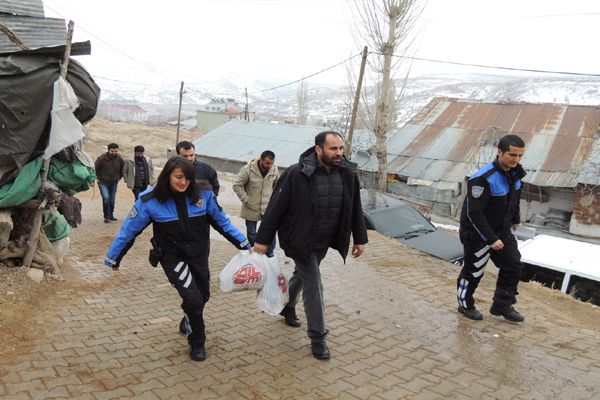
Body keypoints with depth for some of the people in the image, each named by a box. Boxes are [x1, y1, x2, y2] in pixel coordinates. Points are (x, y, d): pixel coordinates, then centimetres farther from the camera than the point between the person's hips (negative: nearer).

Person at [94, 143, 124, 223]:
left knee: (112, 200, 9)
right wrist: (99, 178, -3)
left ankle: (111, 215, 26)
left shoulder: (119, 159, -1)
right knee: (106, 198, -17)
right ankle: (107, 216, -6)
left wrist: (119, 178, 11)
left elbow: (122, 170, 17)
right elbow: (95, 169, -2)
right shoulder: (102, 158, -13)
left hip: (114, 183, 4)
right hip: (103, 183, -4)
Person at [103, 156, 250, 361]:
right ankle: (197, 342, 12)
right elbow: (129, 229, -7)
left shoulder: (203, 195, -13)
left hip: (199, 255, 3)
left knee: (203, 296, 16)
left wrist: (244, 244, 2)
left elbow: (222, 221, -1)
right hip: (172, 257, -3)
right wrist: (112, 258, 2)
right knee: (193, 298, -15)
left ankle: (189, 324, 51)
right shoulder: (150, 200, -18)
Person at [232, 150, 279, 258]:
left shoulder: (274, 170, -6)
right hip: (251, 208, -2)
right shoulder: (248, 169, -18)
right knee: (251, 233, 13)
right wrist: (246, 200, -14)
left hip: (268, 208, 2)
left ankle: (270, 254, 22)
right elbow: (237, 185, -12)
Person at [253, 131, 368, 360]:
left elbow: (355, 208, 5)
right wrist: (262, 239, -12)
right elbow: (276, 207, -15)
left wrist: (360, 238, 8)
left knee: (302, 275, 24)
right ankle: (318, 338, 11)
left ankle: (288, 307, 51)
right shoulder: (297, 174, -21)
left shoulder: (348, 174, -6)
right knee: (313, 285, -3)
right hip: (301, 241, -5)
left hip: (325, 242, 6)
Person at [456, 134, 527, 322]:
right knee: (474, 270, 7)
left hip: (502, 231, 8)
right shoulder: (484, 178, -29)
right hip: (478, 233, -8)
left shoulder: (514, 173, -2)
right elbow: (474, 212, -28)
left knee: (513, 265, 10)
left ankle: (502, 305, 25)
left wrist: (515, 219, 26)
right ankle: (465, 305, 29)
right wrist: (491, 239, -26)